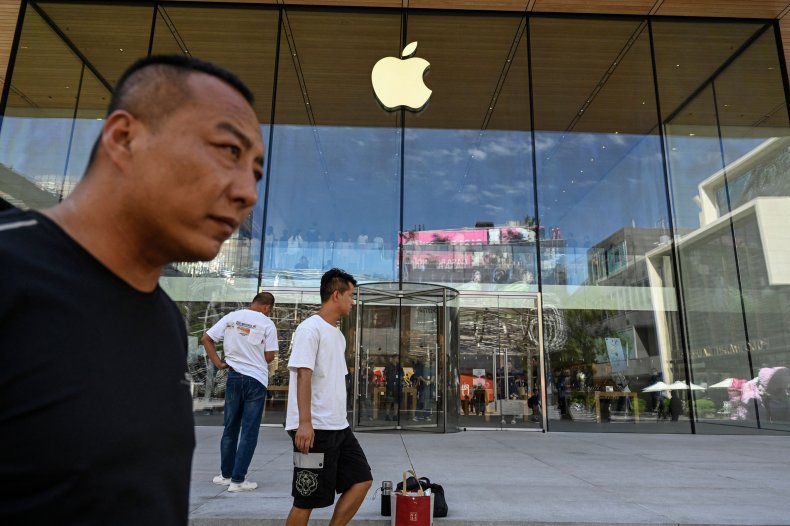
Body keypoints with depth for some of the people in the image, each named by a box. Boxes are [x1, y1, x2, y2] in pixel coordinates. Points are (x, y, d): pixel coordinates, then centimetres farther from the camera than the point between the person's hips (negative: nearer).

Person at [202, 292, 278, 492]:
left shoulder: (231, 317, 4)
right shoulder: (267, 324, -7)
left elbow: (206, 339, 3)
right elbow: (269, 356, -6)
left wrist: (218, 363, 2)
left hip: (234, 376, 4)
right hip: (256, 379, -4)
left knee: (230, 428, 16)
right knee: (249, 432, 5)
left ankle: (225, 474, 27)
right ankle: (237, 480, 7)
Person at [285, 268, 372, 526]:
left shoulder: (338, 334, 16)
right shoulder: (310, 328, -11)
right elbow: (303, 375, -19)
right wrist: (305, 422, -25)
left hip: (338, 427, 9)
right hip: (315, 429, -9)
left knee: (362, 480, 9)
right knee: (307, 499, 1)